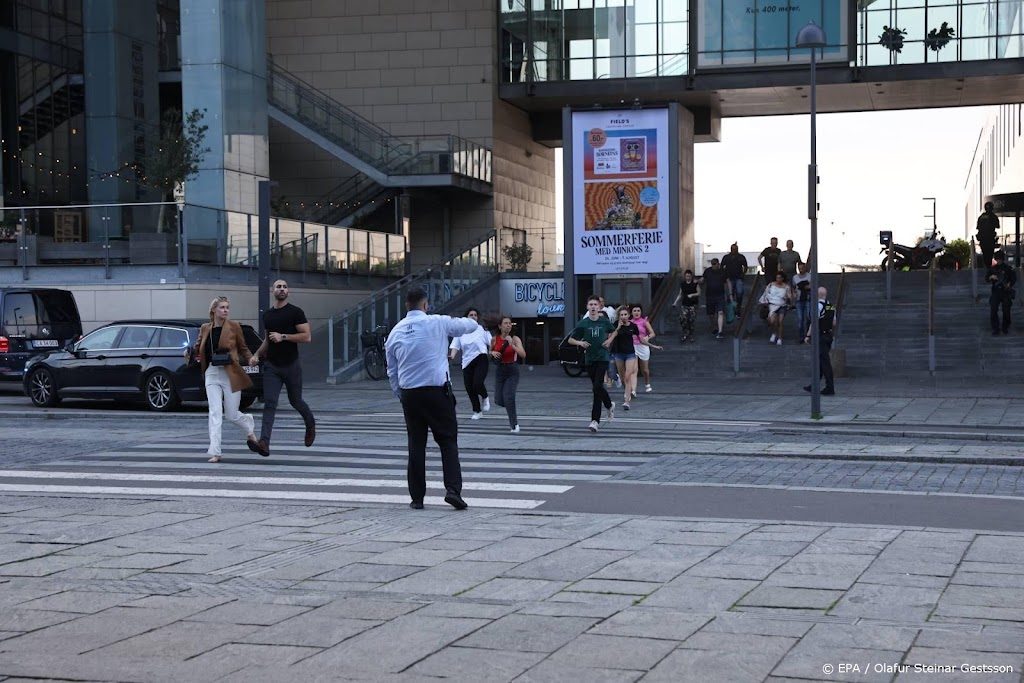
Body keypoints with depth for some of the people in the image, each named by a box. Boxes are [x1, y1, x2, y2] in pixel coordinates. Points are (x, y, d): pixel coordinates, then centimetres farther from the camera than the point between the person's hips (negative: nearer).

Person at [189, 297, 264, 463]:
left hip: (231, 374, -2)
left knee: (232, 415, 3)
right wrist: (190, 352, -3)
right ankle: (215, 452, -6)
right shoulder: (205, 328, 6)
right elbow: (198, 348, 18)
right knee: (215, 413, -8)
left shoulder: (234, 327, -1)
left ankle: (250, 434, 33)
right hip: (212, 374, 2)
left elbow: (243, 348, 7)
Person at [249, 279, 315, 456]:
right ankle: (264, 442, -20)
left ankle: (311, 424, 42)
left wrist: (283, 337, -19)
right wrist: (257, 355, 10)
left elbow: (307, 337, -13)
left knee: (295, 401, 11)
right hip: (271, 366, 3)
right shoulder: (267, 315, 11)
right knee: (269, 403, -10)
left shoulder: (295, 312, -6)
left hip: (291, 365, -3)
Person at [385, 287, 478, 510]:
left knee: (416, 444, 10)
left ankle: (417, 497, 10)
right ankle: (453, 489, -11)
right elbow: (469, 325, 10)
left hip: (409, 393, 4)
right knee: (448, 441, 3)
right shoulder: (437, 323, -3)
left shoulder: (395, 332, 9)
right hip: (437, 391, -4)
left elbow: (391, 371, 15)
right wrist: (472, 321, 34)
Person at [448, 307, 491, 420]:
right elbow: (456, 345, 0)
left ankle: (485, 398, 12)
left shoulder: (482, 329, 2)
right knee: (469, 388, 4)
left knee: (477, 383, -22)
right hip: (467, 362, 3)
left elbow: (491, 343, 2)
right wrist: (452, 356, -18)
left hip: (481, 359, -3)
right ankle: (477, 411, 20)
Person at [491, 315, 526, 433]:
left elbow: (523, 355, -22)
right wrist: (493, 353, -5)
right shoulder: (495, 339, -1)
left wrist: (511, 345, -32)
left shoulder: (515, 339, -10)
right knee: (499, 400, 4)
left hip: (512, 371, -4)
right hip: (500, 371, 4)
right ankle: (513, 416, 37)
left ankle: (514, 424, -1)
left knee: (508, 397, -18)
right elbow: (490, 351, 18)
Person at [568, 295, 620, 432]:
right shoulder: (582, 324, -2)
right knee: (597, 388, 10)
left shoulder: (605, 322, 0)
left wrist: (609, 340, 1)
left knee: (597, 386, -16)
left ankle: (595, 420, -7)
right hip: (589, 359, 2)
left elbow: (614, 332, 21)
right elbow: (570, 340, 4)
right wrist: (580, 343, -16)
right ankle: (609, 405, 37)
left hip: (603, 358, -2)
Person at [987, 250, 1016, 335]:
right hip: (996, 292, 2)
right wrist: (991, 277, -13)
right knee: (993, 310, -9)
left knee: (1006, 311, 2)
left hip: (1006, 292, -1)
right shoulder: (992, 269, 8)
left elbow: (1014, 279, 1)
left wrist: (1009, 284, -17)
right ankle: (995, 329, -5)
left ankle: (1005, 328, 19)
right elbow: (987, 279, 9)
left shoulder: (1008, 269, 1)